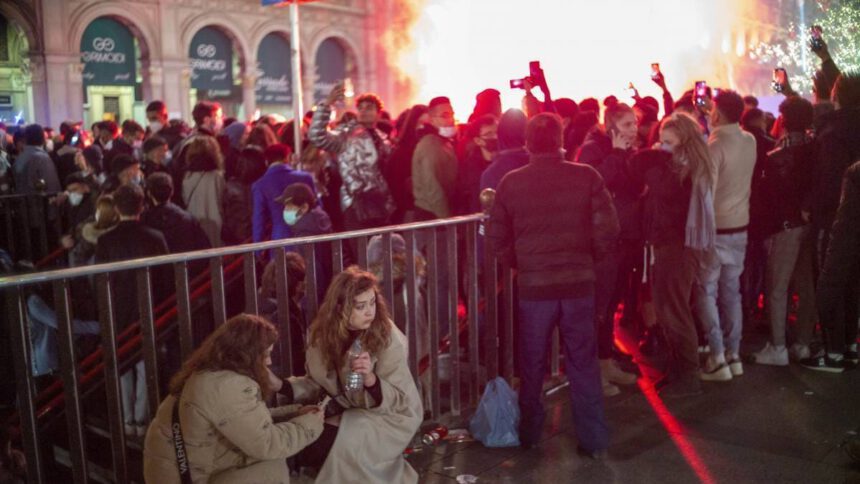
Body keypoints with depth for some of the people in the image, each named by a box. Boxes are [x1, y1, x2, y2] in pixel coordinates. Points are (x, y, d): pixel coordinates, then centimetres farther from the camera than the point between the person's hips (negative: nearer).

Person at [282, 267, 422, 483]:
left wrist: (370, 379, -39)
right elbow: (318, 383, 1)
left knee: (343, 444, -26)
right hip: (346, 410, 5)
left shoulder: (388, 338, -22)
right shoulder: (322, 333, -9)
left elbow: (399, 401, -21)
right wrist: (283, 386, -17)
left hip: (390, 415, -5)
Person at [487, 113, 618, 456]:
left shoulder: (511, 182, -5)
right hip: (579, 282, 0)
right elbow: (608, 229, -7)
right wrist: (588, 259, 11)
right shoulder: (586, 177, -6)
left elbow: (497, 238, 0)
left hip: (533, 285, 0)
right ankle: (594, 440, 18)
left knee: (532, 364, 16)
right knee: (584, 364, 11)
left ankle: (529, 434, 30)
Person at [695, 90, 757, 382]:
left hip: (715, 229, -6)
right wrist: (710, 128, 17)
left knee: (706, 293, 1)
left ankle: (717, 360, 0)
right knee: (731, 292, 13)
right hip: (740, 227, 7)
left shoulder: (714, 146, -18)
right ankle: (733, 355, 18)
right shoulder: (749, 141, 2)